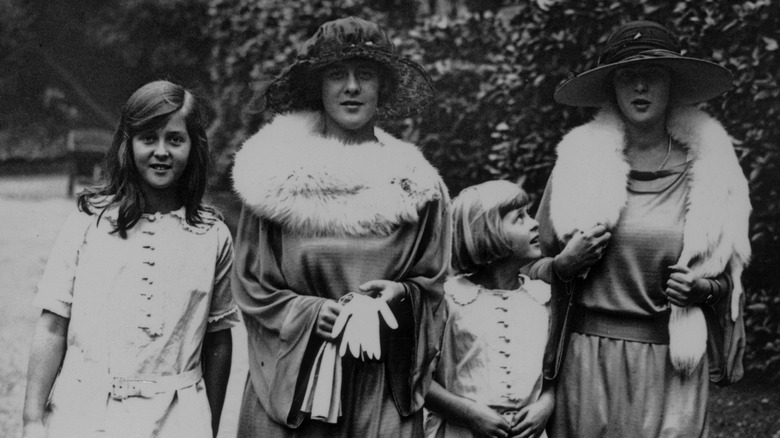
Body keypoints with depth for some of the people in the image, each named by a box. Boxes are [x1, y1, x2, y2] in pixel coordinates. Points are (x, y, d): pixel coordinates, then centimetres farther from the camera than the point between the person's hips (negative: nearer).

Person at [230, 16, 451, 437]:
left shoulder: (417, 185, 3)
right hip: (291, 380, -1)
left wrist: (400, 296, -10)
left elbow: (432, 286, 10)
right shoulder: (278, 176, 0)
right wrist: (310, 313, -11)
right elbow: (250, 285, 3)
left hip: (383, 386, 1)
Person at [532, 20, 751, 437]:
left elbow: (728, 277, 14)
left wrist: (705, 289, -6)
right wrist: (567, 266, -9)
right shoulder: (578, 160, 1)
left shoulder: (708, 168, 1)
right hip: (589, 360, 0)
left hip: (671, 361, 0)